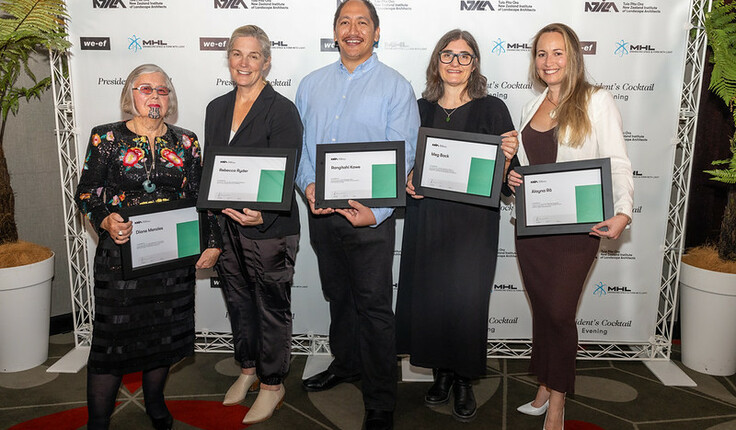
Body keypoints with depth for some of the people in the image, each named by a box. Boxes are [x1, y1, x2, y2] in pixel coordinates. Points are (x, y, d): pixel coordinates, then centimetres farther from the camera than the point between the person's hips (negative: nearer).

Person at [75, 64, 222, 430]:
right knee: (113, 336, 2)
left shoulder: (186, 141, 7)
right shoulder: (107, 138, 1)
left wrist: (212, 242, 1)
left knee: (165, 333, 14)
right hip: (121, 254, -2)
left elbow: (201, 196, 8)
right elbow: (86, 193, 0)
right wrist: (106, 220, -20)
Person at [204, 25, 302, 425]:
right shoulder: (217, 108, 9)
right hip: (225, 225, 6)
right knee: (238, 302, 20)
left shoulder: (283, 111, -11)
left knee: (271, 308, 8)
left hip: (269, 229, -6)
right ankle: (247, 369, 41)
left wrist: (261, 215, -32)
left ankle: (272, 385, 26)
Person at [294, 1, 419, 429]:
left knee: (374, 306, -1)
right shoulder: (312, 84, 12)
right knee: (338, 295, 20)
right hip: (322, 212, 5)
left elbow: (402, 157, -8)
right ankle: (346, 364, 42)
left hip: (370, 214, -5)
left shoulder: (396, 86, -3)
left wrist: (376, 212, -20)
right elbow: (300, 145, 13)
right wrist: (308, 185, -7)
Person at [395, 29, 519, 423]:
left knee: (466, 299, 1)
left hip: (473, 222, -3)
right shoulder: (421, 109, 9)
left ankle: (465, 382, 20)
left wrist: (507, 155, -20)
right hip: (426, 218, 3)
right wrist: (408, 181, -5)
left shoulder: (491, 109, 0)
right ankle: (441, 373, 27)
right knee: (429, 297, 7)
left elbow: (499, 176, 0)